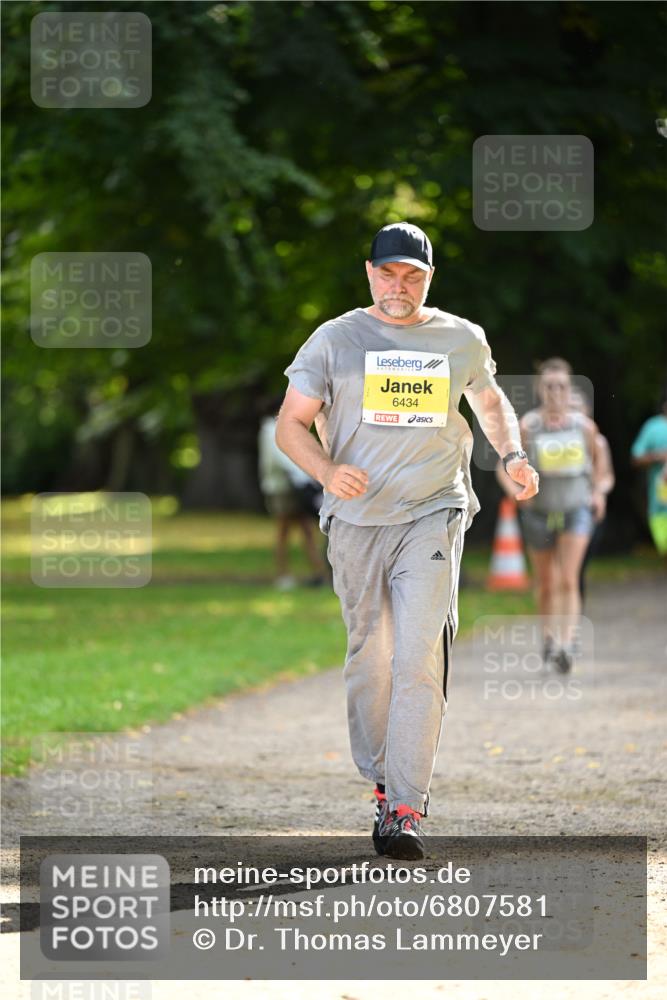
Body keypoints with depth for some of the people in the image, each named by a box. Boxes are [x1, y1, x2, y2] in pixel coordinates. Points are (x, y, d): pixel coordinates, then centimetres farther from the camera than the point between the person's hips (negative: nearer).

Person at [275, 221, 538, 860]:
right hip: (355, 520, 1)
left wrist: (512, 455, 7)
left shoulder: (463, 340, 10)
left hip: (433, 514, -1)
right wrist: (328, 471, -18)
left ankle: (404, 810, -18)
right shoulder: (335, 340, 4)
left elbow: (490, 401, 28)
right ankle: (379, 781, 25)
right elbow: (290, 425, 2)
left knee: (419, 658, -14)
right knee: (368, 658, 6)